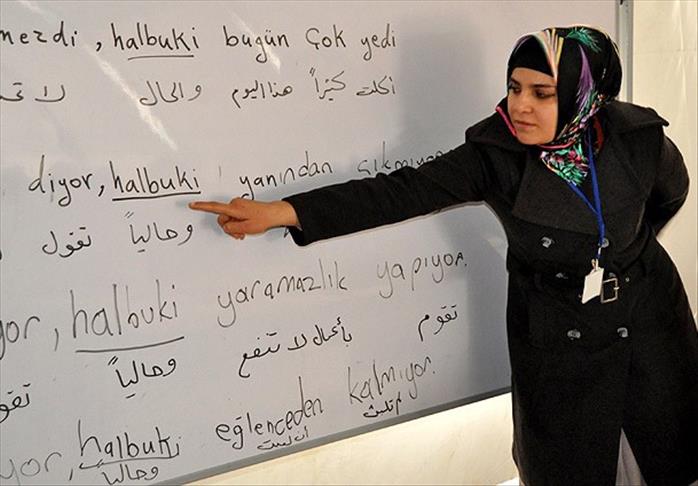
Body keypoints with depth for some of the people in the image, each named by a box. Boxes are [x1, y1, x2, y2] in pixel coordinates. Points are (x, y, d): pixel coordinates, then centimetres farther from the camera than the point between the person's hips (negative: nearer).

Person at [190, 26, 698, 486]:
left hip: (647, 315, 2)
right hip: (555, 333, -1)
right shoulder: (495, 155, -20)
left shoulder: (638, 138, -16)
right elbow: (401, 192, -27)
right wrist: (279, 211, -35)